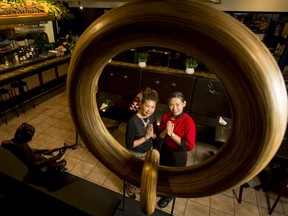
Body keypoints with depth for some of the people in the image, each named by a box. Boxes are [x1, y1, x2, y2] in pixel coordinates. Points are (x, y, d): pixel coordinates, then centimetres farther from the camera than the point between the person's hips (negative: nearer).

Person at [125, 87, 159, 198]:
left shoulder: (152, 117, -13)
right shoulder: (133, 121, -31)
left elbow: (156, 136, 0)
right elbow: (129, 144, -25)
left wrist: (152, 134, -22)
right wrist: (146, 136, -30)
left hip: (148, 151, 6)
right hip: (135, 154, -5)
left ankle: (140, 188, 60)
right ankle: (131, 189, 55)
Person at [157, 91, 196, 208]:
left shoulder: (188, 122, -28)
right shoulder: (166, 117, -14)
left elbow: (189, 146, -28)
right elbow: (159, 136, -5)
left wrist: (172, 134, -32)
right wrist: (165, 131, -26)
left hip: (178, 155, -4)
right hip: (165, 149, 4)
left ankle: (169, 195, 52)